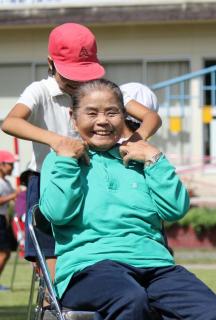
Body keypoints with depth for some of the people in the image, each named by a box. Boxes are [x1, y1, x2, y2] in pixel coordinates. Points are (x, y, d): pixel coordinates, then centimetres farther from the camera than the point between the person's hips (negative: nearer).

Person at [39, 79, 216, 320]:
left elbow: (176, 209, 14)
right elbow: (57, 212, 1)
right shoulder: (60, 159, 19)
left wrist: (155, 160, 10)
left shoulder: (138, 160, 28)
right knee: (131, 300, -41)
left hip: (153, 261, 3)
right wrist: (66, 161, 2)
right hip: (91, 262, -3)